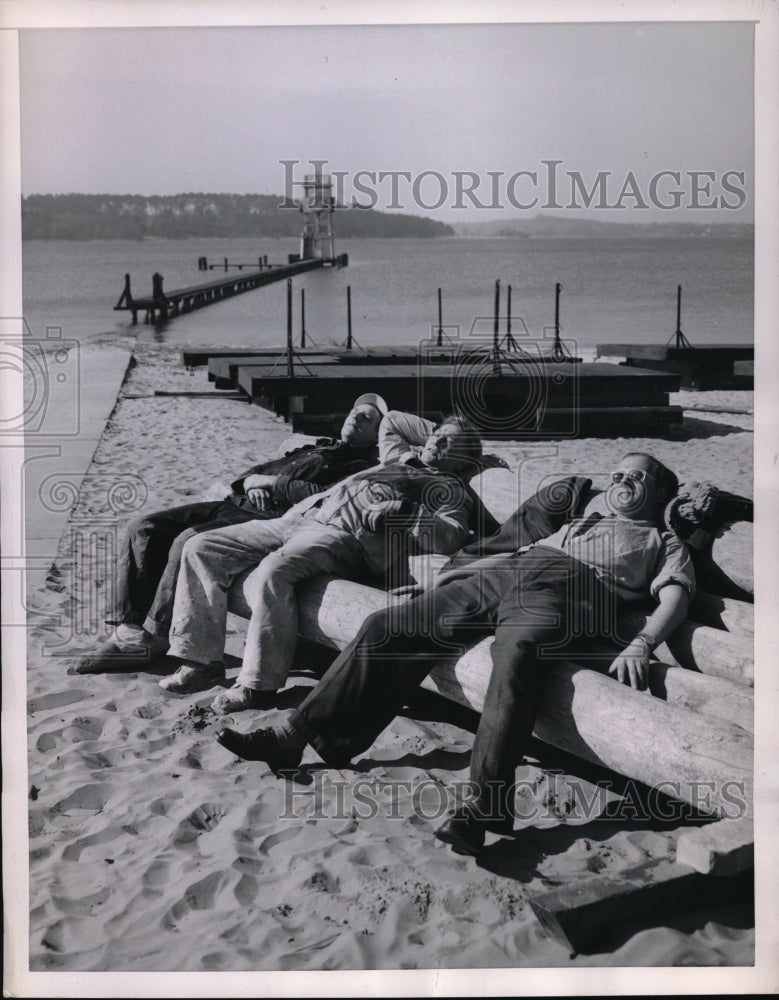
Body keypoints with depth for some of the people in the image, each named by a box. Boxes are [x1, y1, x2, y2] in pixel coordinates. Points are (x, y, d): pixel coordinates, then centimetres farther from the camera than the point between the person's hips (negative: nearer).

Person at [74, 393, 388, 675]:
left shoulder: (362, 468, 4)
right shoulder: (316, 448, 31)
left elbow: (323, 496, -16)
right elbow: (257, 469, 30)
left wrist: (270, 482, -6)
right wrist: (251, 480, 5)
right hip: (235, 503, 9)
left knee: (189, 541, -33)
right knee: (142, 529, -8)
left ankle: (153, 637, -22)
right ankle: (129, 628, -12)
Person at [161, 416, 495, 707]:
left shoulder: (450, 489, 9)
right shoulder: (399, 465, 33)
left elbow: (450, 537, -8)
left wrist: (402, 509, -17)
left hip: (345, 535, -9)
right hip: (301, 517, 9)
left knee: (274, 569, -38)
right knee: (201, 548, -4)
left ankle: (258, 684, -29)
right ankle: (201, 660, -5)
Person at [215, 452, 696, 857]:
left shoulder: (664, 542, 24)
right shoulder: (583, 511, 38)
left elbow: (674, 597, 4)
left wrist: (641, 645, -17)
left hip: (561, 588, -5)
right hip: (497, 573, 5)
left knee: (515, 658, -40)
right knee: (387, 627, -13)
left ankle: (486, 805, -49)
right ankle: (294, 735, -15)